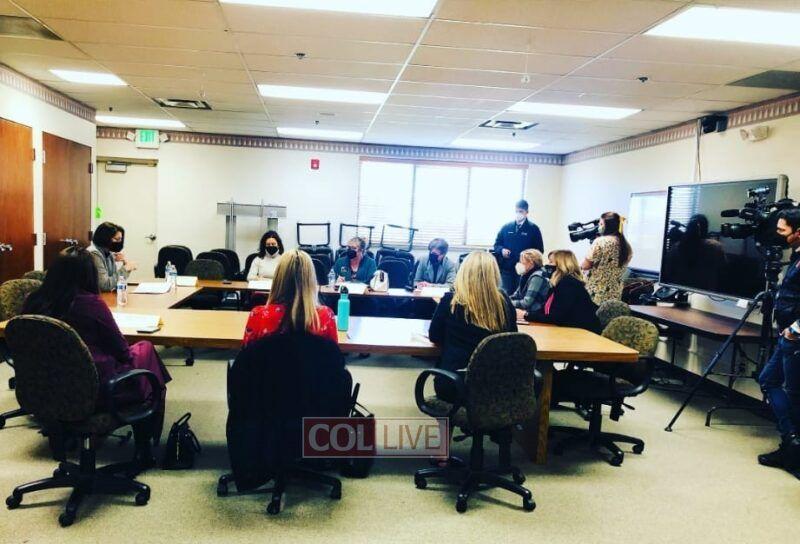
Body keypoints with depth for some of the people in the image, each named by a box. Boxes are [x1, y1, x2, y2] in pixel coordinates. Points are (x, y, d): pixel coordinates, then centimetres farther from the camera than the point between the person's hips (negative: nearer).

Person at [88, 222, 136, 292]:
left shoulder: (109, 254, 9)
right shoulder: (94, 254, -15)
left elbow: (117, 279, 13)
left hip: (107, 295, 8)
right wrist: (124, 269, -15)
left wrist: (126, 265, -2)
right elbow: (105, 285, -20)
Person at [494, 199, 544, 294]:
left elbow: (539, 250, 2)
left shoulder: (533, 229, 2)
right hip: (506, 269, 3)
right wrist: (502, 250, -5)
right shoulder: (506, 227, 10)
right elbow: (497, 245, 16)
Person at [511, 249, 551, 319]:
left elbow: (526, 303, -20)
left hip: (535, 314, -8)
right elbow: (517, 294, 17)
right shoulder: (527, 275, 10)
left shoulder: (537, 277, -17)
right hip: (525, 311, 8)